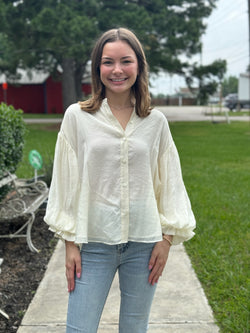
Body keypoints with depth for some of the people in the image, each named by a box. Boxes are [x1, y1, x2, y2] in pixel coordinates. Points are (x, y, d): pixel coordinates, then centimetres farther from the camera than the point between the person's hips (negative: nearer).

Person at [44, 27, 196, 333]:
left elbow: (169, 182, 8)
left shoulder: (155, 121, 2)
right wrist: (70, 244, -1)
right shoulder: (77, 116, -2)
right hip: (94, 243, -1)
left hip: (144, 244, 1)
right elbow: (66, 182, 1)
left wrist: (167, 238, 3)